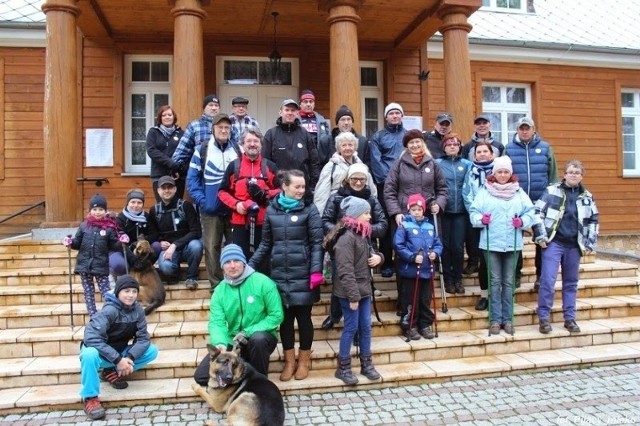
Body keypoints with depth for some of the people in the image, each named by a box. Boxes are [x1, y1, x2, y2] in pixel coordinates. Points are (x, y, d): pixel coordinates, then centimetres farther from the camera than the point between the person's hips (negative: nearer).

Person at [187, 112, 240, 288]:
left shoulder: (238, 150, 7)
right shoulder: (202, 150, 1)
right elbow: (192, 178, -1)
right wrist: (201, 200, -11)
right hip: (210, 209, -1)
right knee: (212, 247, 5)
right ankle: (216, 284, 17)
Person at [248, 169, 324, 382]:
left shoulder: (309, 209, -2)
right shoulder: (272, 210, 6)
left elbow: (317, 243, -5)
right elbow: (266, 243, 12)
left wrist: (316, 270, -15)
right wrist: (250, 265, 6)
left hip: (302, 274, -2)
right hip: (279, 273, 3)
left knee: (303, 316, 7)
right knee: (285, 318, 10)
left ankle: (304, 360, 25)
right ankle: (289, 361, 25)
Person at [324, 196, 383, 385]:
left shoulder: (362, 235, 10)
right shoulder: (346, 238, -19)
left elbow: (371, 252, 26)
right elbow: (345, 271, -24)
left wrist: (378, 256, 1)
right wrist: (353, 296, -24)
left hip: (364, 289, 9)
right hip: (349, 292, -9)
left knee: (366, 326, 13)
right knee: (351, 327, 0)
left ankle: (366, 364, 26)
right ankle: (343, 368, 14)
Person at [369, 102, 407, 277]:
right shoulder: (378, 136, 7)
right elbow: (375, 161, -3)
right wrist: (387, 179, -14)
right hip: (385, 185, -2)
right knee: (386, 223, 1)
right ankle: (386, 263, 8)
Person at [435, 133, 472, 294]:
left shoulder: (467, 164, 8)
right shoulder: (437, 163, 3)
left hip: (460, 210, 1)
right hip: (443, 210, -1)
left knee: (458, 246, 1)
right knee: (446, 245, 6)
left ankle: (458, 278, 18)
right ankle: (447, 279, 18)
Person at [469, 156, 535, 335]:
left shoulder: (519, 192, 9)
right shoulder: (485, 191, 2)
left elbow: (530, 212, 4)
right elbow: (473, 212, -2)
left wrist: (522, 221, -15)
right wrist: (480, 219, -22)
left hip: (513, 244, 2)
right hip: (491, 243, -2)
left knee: (509, 282, 8)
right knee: (495, 282, 2)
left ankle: (507, 319, 17)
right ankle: (495, 319, 9)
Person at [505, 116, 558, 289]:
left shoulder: (545, 148, 5)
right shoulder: (509, 149, 2)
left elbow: (553, 175, 5)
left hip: (541, 202, 1)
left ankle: (541, 275, 19)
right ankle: (516, 274, 19)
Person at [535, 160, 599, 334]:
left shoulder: (587, 196, 9)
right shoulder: (551, 191, -3)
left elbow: (593, 221, 15)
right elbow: (537, 213, -4)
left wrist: (589, 244, 9)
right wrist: (541, 237, -8)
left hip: (574, 246, 4)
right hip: (553, 243, -4)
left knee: (571, 283, 11)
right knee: (547, 281, -9)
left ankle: (570, 318, 21)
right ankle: (544, 318, 2)